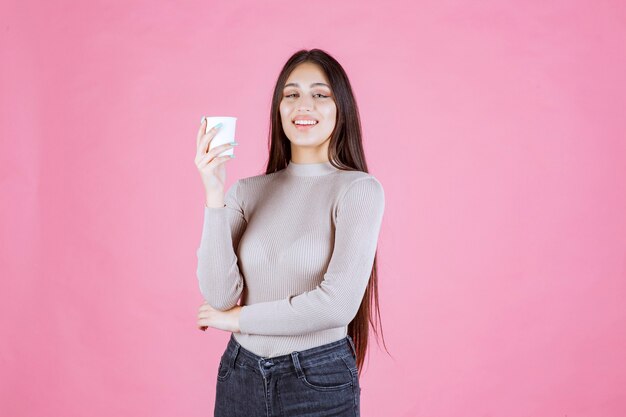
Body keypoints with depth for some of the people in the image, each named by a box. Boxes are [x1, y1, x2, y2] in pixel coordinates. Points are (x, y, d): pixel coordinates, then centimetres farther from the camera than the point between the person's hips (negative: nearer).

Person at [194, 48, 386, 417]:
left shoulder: (359, 189, -10)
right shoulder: (248, 191, 1)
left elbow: (338, 303, -20)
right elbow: (219, 296, -8)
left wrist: (238, 318, -9)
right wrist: (215, 196, -16)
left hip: (318, 383, -3)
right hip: (239, 377, 3)